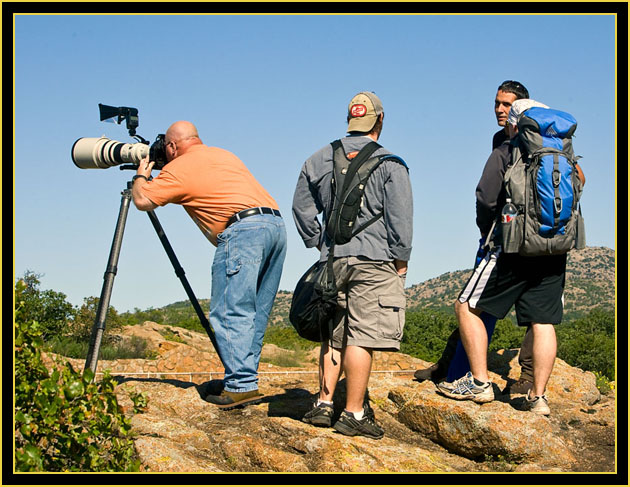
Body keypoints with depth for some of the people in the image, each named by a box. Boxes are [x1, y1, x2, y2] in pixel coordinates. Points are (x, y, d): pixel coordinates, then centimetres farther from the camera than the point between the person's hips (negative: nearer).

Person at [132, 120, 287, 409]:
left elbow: (142, 201, 5)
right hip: (276, 223, 8)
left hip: (243, 229, -8)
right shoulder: (224, 155, 28)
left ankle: (241, 385, -12)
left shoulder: (180, 168, 5)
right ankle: (245, 379, 14)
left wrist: (142, 175, 26)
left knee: (229, 311, -7)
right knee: (254, 311, 11)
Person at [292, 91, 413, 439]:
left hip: (333, 258, 5)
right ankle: (354, 414, -3)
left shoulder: (320, 159, 10)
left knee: (334, 335, 15)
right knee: (362, 337, -5)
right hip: (375, 260, -5)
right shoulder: (390, 164, -5)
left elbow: (302, 207, 15)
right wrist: (401, 260, 0)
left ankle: (324, 403, 15)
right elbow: (400, 217, -7)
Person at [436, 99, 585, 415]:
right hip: (555, 252, 5)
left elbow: (486, 200, -5)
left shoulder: (504, 154, 1)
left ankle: (479, 383, 0)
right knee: (543, 322, 6)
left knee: (467, 307, 3)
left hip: (515, 247, -5)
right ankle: (538, 396, 6)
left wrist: (488, 232, 12)